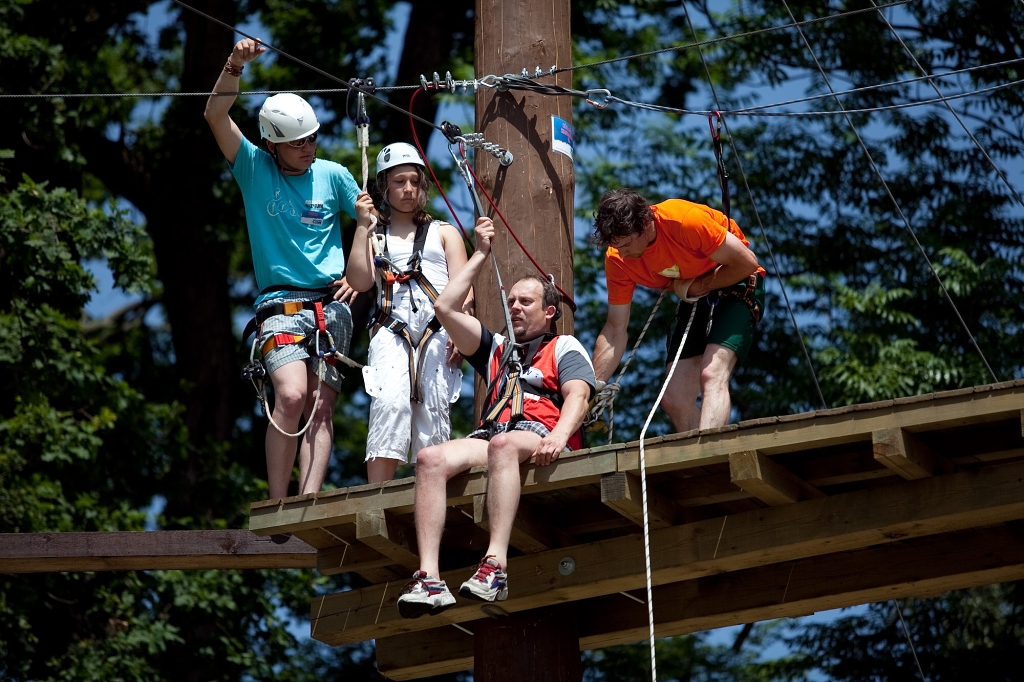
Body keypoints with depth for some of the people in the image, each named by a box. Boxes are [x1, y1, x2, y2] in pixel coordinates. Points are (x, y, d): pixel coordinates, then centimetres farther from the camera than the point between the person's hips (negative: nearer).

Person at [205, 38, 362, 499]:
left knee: (321, 407, -8)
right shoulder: (255, 170, 6)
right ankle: (277, 509, -16)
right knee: (291, 396, -22)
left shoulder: (332, 175, 10)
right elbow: (216, 116, -4)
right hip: (280, 304, -2)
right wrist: (235, 67, -17)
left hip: (331, 304, 2)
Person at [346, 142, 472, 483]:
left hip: (439, 329, 0)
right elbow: (359, 282, 6)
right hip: (392, 328, 0)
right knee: (390, 404, -21)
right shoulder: (375, 236, 25)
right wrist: (362, 226, 6)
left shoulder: (444, 232, 24)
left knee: (432, 409, -14)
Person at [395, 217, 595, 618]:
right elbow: (445, 308, 26)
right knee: (430, 459, -27)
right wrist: (482, 254, 29)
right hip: (493, 435, 5)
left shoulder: (564, 348, 18)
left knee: (503, 444, -41)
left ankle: (495, 566, -54)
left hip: (539, 438, -5)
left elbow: (577, 397, -2)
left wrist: (558, 436, -24)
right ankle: (428, 578, -42)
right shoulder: (496, 348, 34)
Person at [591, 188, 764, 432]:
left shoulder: (685, 220, -31)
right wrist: (591, 388, -14)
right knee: (674, 399, -2)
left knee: (712, 374, -28)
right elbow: (615, 330, -6)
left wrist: (695, 287, -19)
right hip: (694, 299, 7)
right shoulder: (617, 260, -13)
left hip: (736, 285, -7)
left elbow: (747, 262, -22)